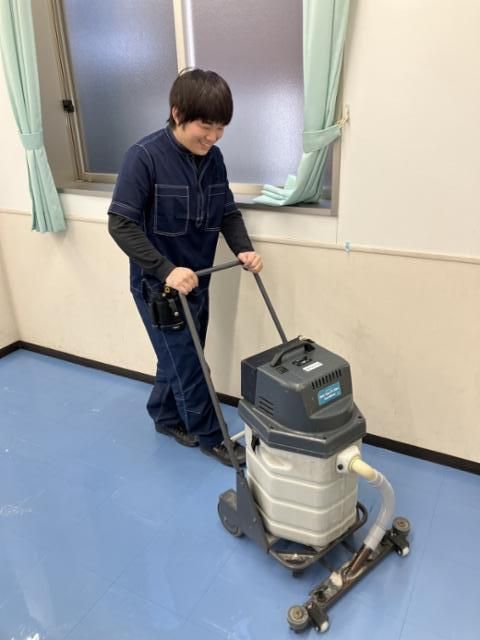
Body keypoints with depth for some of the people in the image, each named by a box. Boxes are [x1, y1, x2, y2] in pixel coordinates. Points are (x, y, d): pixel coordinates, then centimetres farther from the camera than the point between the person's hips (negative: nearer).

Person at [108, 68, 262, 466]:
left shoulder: (213, 157, 0)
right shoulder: (145, 157, -19)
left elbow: (228, 212, 8)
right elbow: (121, 224, -21)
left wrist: (244, 248, -10)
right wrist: (167, 270, -29)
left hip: (197, 280, 6)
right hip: (158, 285, -6)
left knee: (180, 358, 19)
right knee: (187, 365, 4)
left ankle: (166, 417, 42)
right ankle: (210, 436, 23)